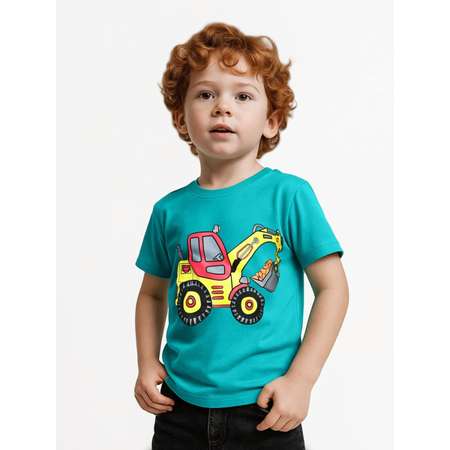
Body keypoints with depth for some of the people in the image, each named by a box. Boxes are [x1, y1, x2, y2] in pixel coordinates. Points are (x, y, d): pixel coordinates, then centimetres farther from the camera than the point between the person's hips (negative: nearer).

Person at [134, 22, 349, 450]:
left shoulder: (289, 194, -9)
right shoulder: (170, 209, 0)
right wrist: (147, 363, 2)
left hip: (265, 413, -2)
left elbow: (333, 289, -7)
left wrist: (300, 379, -11)